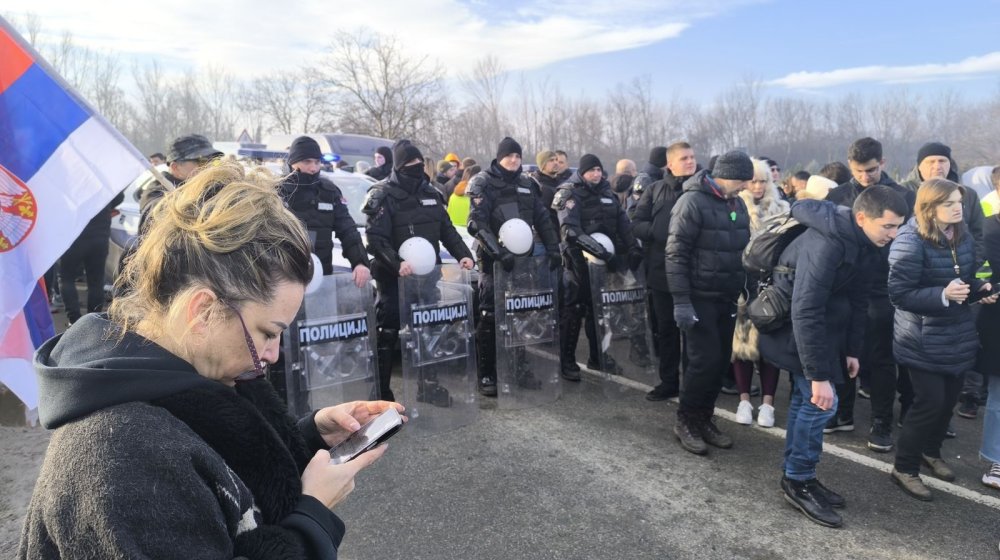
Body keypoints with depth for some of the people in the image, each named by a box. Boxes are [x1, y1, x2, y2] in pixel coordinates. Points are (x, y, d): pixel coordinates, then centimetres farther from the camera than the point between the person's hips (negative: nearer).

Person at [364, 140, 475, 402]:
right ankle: (381, 391, 6)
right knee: (387, 333, -4)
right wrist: (396, 263, -33)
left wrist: (463, 254, -2)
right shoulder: (383, 195, -9)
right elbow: (375, 239, -18)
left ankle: (428, 384, 25)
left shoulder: (430, 192, 12)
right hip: (394, 277, -6)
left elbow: (447, 229, 14)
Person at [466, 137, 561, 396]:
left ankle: (518, 369, 21)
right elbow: (478, 224, -17)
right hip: (493, 261, -5)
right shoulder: (483, 183, -4)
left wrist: (553, 249, 1)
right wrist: (498, 252, -27)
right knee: (490, 318, -3)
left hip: (522, 258, 6)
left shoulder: (525, 184, 15)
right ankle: (486, 375, 6)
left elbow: (542, 219, 14)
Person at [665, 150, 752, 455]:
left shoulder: (737, 204, 11)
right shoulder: (692, 202, -14)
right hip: (699, 298, -7)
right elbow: (676, 254, -17)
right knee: (705, 360, -8)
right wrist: (681, 301, -20)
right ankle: (685, 421, 10)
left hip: (726, 298, 8)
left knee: (721, 361, 9)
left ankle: (704, 419, 23)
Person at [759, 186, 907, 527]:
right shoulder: (826, 246, -31)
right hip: (794, 327, -9)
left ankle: (795, 476, 27)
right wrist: (819, 375, -31)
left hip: (823, 326, 9)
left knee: (805, 399, 14)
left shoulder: (864, 243, -2)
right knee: (821, 401, -9)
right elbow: (806, 312, -33)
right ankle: (798, 481, 8)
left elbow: (857, 299, 10)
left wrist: (852, 349, 10)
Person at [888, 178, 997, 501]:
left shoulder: (963, 236, 3)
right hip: (923, 340, -7)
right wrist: (943, 295, -30)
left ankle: (931, 451, 40)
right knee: (930, 402, -4)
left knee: (950, 398, 15)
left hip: (957, 334, 7)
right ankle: (904, 468, 14)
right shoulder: (911, 241, -19)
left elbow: (968, 277, 17)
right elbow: (898, 294, -20)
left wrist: (980, 288, -4)